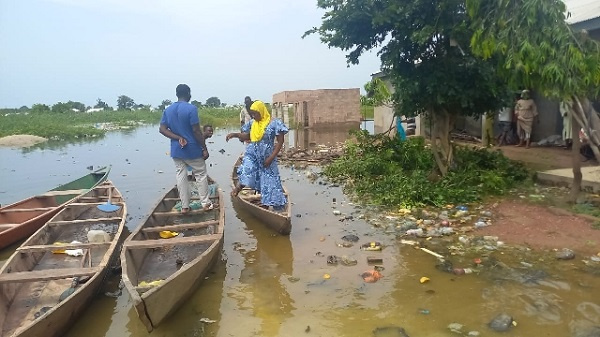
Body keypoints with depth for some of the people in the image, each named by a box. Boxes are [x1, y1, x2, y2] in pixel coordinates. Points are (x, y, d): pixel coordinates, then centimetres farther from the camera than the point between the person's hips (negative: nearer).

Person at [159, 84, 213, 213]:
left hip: (176, 150, 5)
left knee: (181, 176, 10)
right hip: (192, 149, -5)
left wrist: (178, 138, -7)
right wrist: (204, 148, -10)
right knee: (201, 175, 9)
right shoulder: (191, 108, -15)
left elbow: (162, 129, -1)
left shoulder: (168, 110, 5)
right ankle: (205, 203, 15)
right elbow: (196, 131, -17)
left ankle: (184, 206, 14)